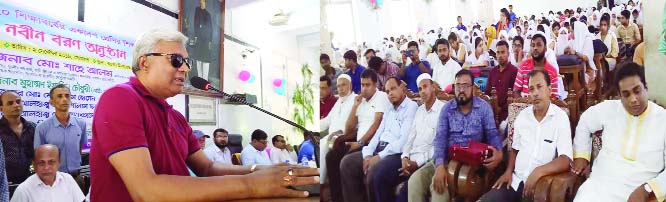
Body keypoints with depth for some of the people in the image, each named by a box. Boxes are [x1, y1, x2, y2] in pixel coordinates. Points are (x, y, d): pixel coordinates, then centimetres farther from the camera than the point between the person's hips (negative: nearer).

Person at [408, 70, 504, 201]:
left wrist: (499, 152, -27)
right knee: (415, 180, -17)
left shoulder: (484, 107, 1)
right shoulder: (447, 108, 5)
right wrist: (440, 165, -23)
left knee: (438, 185, -27)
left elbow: (492, 134, -2)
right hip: (446, 158, 3)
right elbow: (440, 137, -6)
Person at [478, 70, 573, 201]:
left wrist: (538, 172, -30)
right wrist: (509, 171, 1)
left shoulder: (560, 118, -7)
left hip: (540, 184, -4)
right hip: (515, 180, 4)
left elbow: (566, 160, -16)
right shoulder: (522, 115, 9)